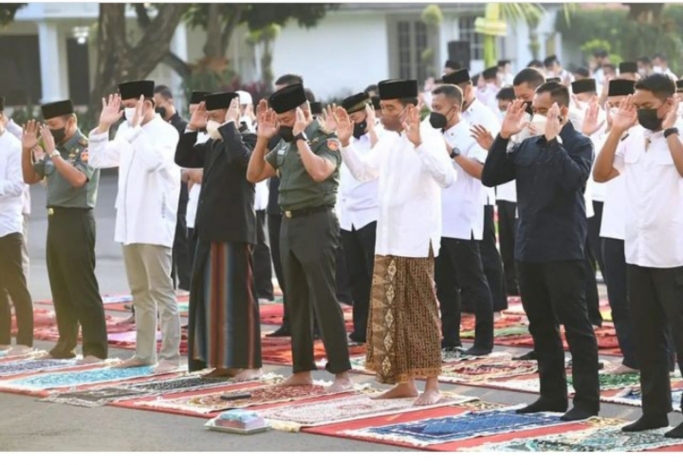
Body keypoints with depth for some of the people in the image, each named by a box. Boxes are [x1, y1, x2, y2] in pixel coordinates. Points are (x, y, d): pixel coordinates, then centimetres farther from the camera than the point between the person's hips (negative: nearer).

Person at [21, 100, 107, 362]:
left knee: (83, 288, -8)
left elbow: (78, 178, -28)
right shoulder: (55, 148, 13)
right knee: (60, 288, 13)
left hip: (76, 221, -9)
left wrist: (53, 153, -27)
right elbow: (30, 178, 19)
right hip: (55, 220, 9)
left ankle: (95, 348, -7)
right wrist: (27, 150, 4)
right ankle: (66, 344, 22)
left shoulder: (85, 148, -11)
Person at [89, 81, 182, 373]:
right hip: (129, 224, 8)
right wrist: (104, 126, 7)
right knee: (140, 293, 13)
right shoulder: (127, 132, 12)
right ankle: (144, 352, 19)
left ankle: (170, 356, -5)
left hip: (154, 224, -8)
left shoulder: (166, 132, -10)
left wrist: (136, 127, -21)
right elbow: (98, 160, 16)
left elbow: (152, 161, -28)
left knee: (161, 291, -7)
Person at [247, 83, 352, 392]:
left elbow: (319, 172, -29)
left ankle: (342, 373, -7)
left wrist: (300, 136, -20)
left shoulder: (326, 140, -10)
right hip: (289, 223, 8)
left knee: (324, 298, -9)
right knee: (296, 299, 11)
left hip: (316, 222, -8)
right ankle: (302, 369, 18)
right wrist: (263, 138, 3)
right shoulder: (285, 145, 11)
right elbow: (254, 175, 13)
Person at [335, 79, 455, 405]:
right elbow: (363, 171, 22)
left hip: (417, 240, -8)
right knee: (388, 312, 10)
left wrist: (418, 143, -33)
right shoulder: (388, 141, 11)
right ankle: (403, 381, 18)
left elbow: (447, 177, -26)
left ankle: (431, 384, 3)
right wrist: (345, 142, 8)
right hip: (387, 239, 8)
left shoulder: (429, 138, -12)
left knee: (421, 311, -3)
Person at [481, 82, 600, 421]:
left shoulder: (578, 144, -5)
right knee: (541, 326, 12)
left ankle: (587, 399, 0)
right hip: (528, 249, 7)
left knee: (575, 325, -3)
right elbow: (490, 177, 7)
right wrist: (504, 136, -1)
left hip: (563, 251, -7)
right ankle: (552, 395, 20)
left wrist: (553, 140, -21)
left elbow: (574, 179, -23)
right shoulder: (527, 146, 11)